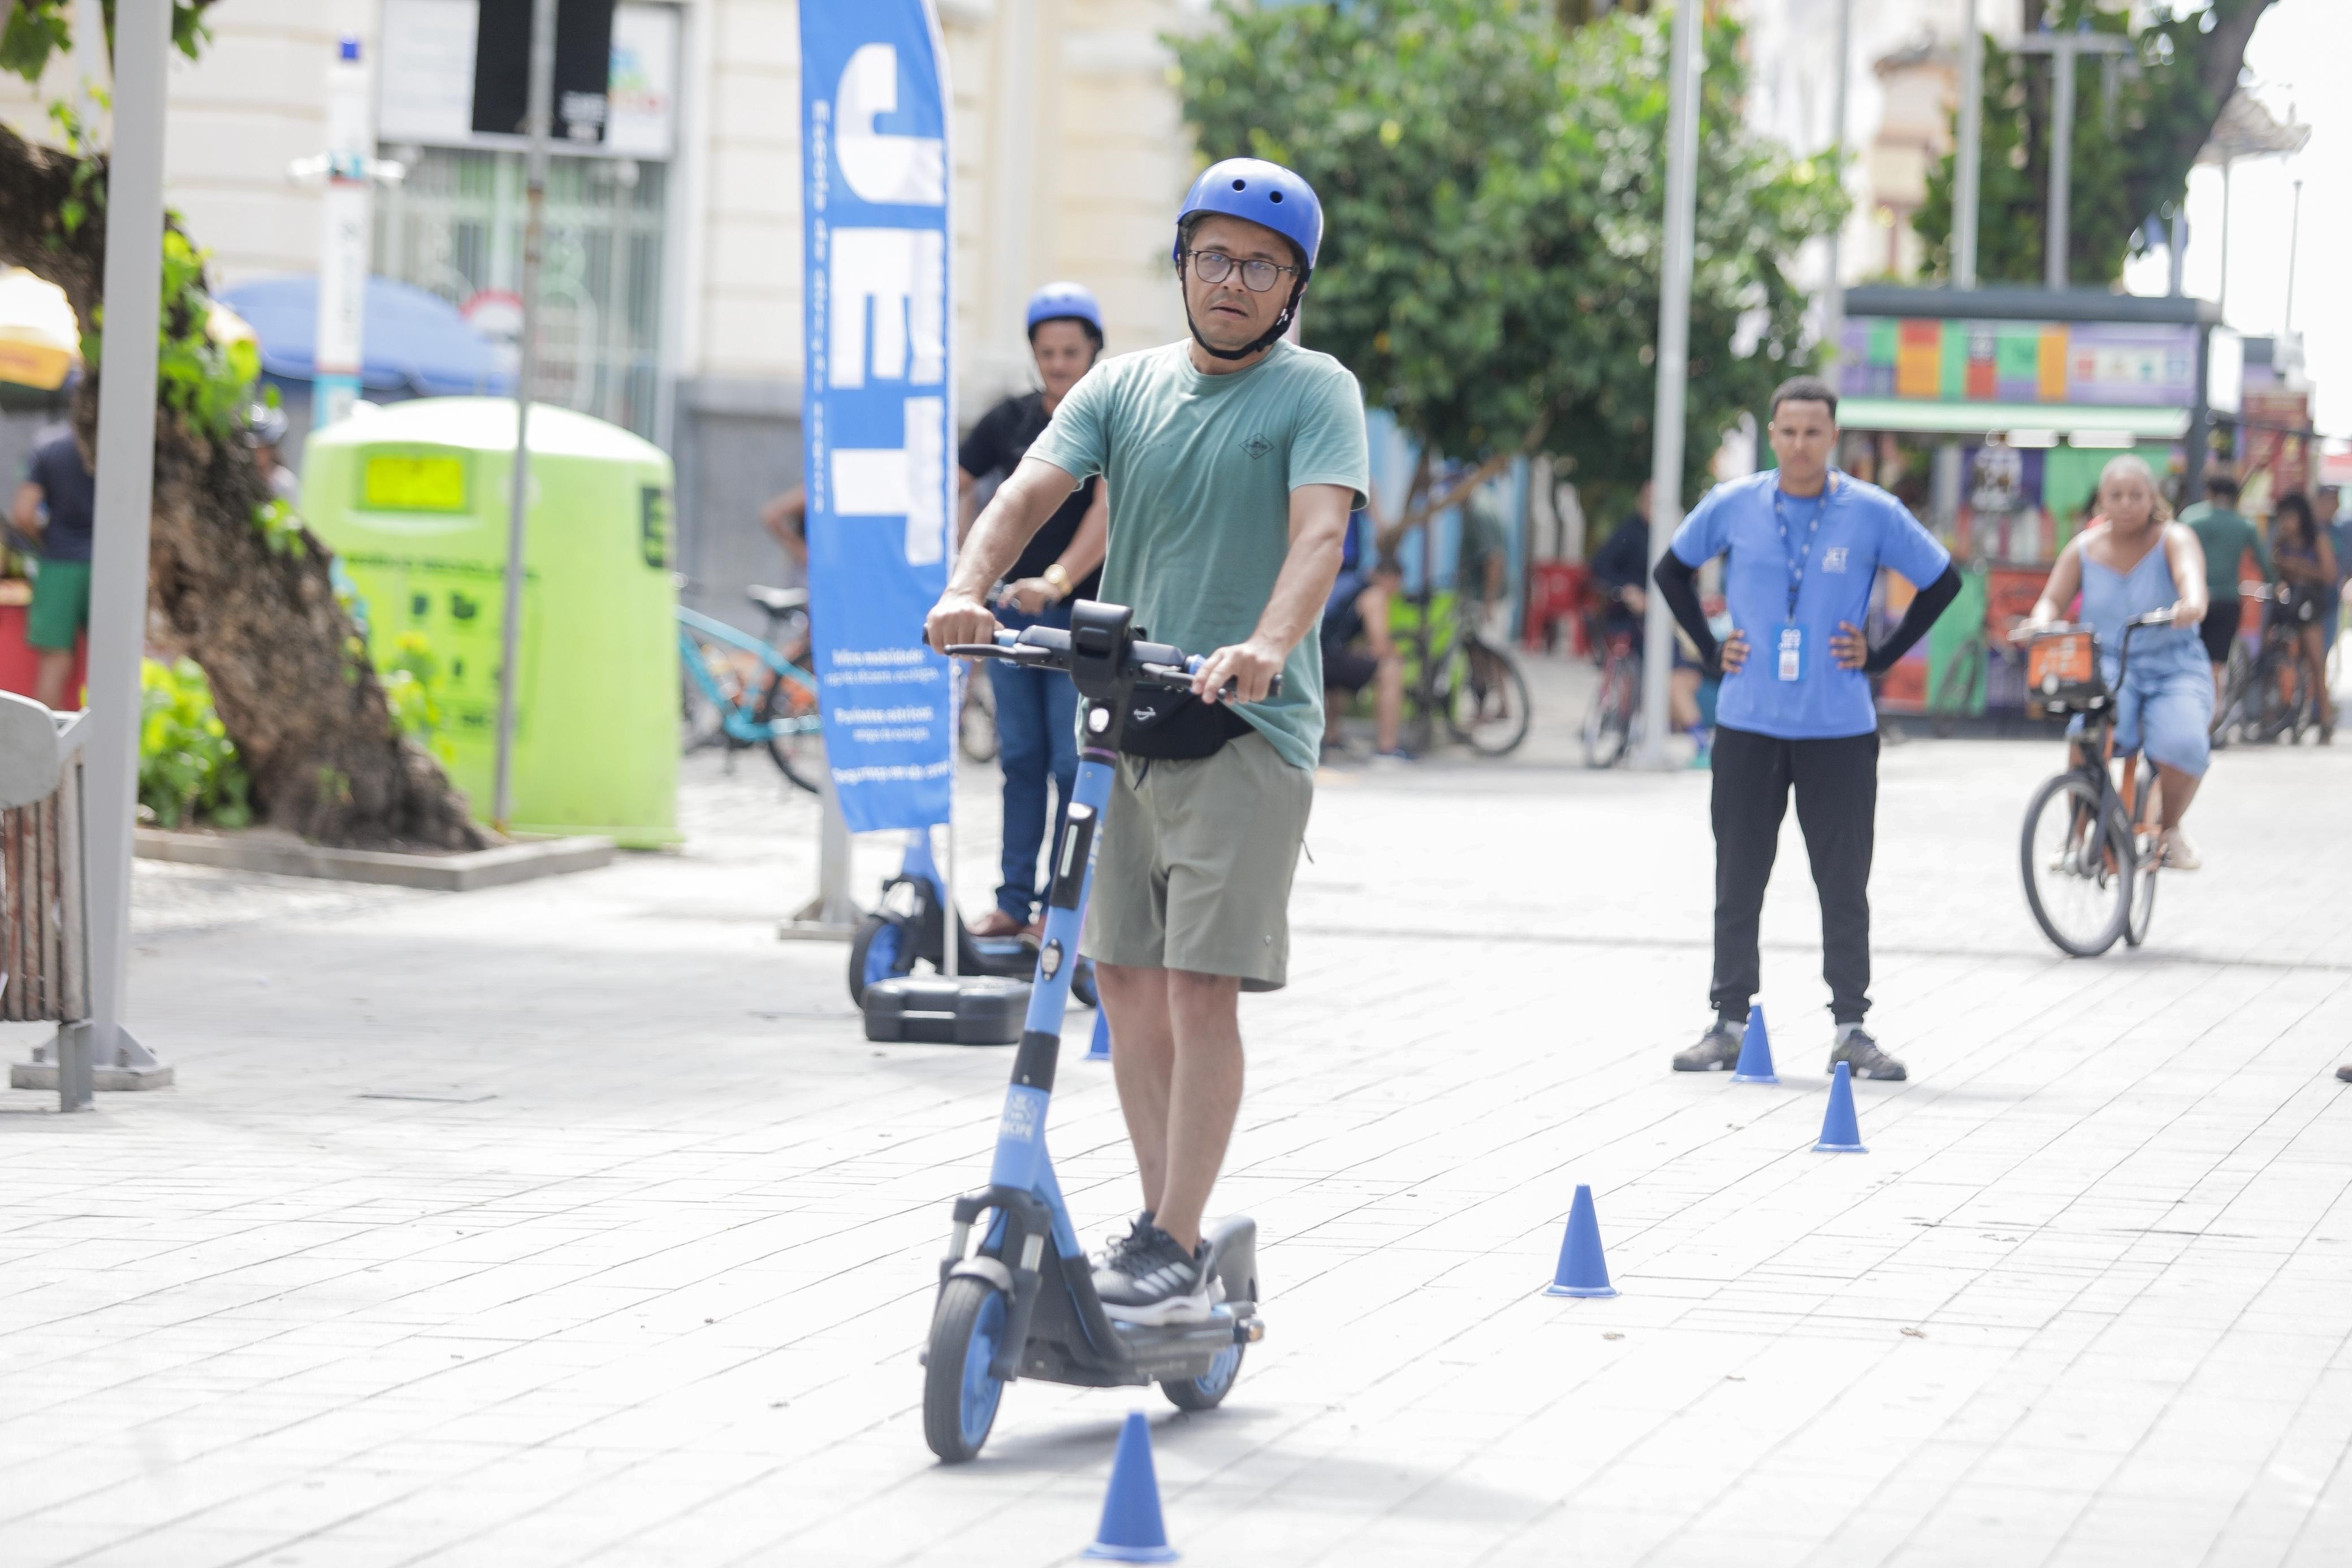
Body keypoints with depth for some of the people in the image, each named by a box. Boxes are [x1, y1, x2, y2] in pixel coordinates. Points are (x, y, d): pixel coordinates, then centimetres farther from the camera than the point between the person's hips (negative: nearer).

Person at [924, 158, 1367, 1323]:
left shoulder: (1315, 393, -3)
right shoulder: (1123, 388, 10)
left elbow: (1319, 531, -19)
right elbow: (1032, 490, -4)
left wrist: (1265, 645, -38)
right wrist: (968, 588, -25)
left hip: (1246, 729, -5)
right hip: (1125, 715, 5)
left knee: (1201, 987, -11)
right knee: (1126, 978, 8)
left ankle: (1174, 1256, -8)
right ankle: (1164, 1222, 18)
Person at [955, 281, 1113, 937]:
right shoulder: (1010, 420, 8)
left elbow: (1107, 512, -20)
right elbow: (952, 485, 4)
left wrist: (1058, 579, -36)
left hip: (1082, 616, -5)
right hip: (1013, 608, 5)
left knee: (1074, 765, -6)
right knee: (1020, 759, 7)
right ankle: (1014, 901, 10)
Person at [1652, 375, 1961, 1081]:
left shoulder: (1874, 513, -3)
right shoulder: (1732, 506, 1)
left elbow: (1943, 581, 9)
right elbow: (1672, 570, 17)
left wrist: (1882, 655, 3)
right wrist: (1710, 648, 8)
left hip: (1840, 730, -1)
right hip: (1748, 724, 1)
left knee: (1844, 885, 2)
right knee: (1737, 882, 5)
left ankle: (1850, 1029, 9)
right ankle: (1730, 1023, 13)